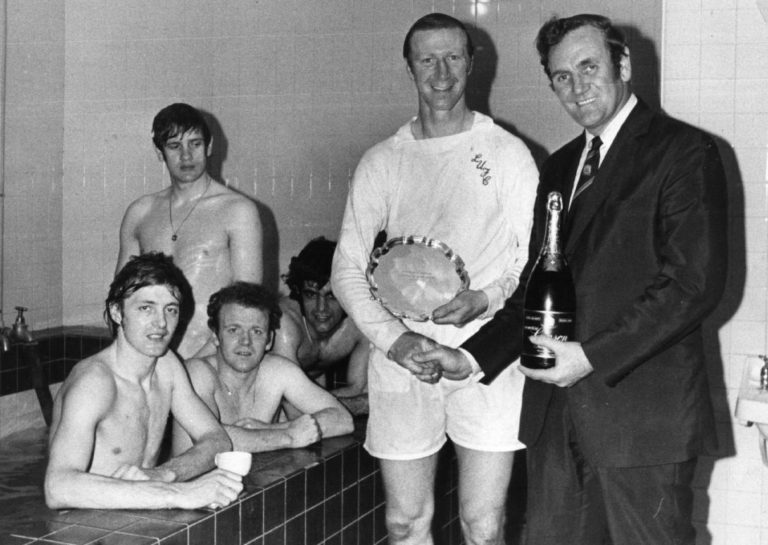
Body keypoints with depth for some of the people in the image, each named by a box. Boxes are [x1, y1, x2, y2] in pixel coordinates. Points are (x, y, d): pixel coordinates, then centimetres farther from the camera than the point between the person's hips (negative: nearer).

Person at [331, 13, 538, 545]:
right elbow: (347, 269, 6)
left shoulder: (507, 153, 3)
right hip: (402, 362, 2)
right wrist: (393, 337, -9)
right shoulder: (381, 163, 8)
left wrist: (487, 298, -18)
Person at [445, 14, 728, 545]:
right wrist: (470, 357, 5)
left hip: (643, 417, -6)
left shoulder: (683, 151, -5)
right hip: (556, 415, 6)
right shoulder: (559, 167, 17)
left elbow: (695, 282, -15)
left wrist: (592, 356, -18)